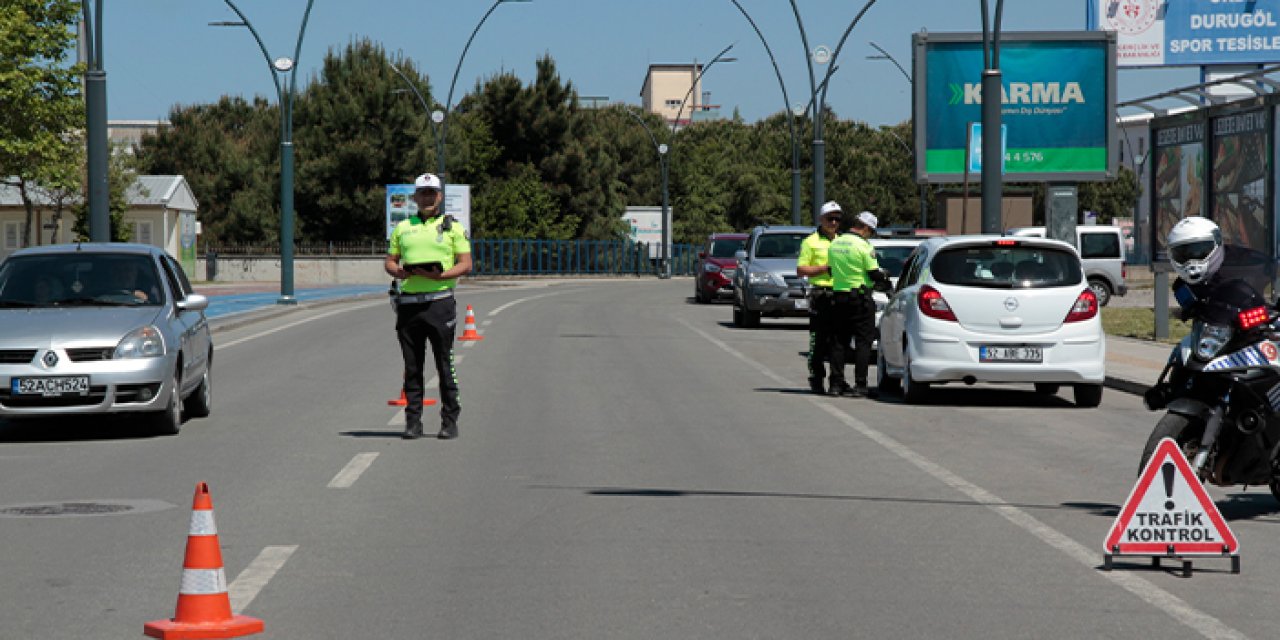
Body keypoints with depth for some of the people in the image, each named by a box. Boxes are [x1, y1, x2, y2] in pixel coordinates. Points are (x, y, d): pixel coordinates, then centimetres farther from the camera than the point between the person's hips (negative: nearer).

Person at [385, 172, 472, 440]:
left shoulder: (452, 227, 7)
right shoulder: (403, 228, 16)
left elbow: (466, 264, 1)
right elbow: (390, 261, 16)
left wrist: (440, 275, -15)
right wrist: (399, 272, -8)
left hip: (440, 300, -3)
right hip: (408, 302, 3)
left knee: (445, 364, -3)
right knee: (412, 366, 4)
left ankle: (450, 420, 3)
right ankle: (413, 420, 9)